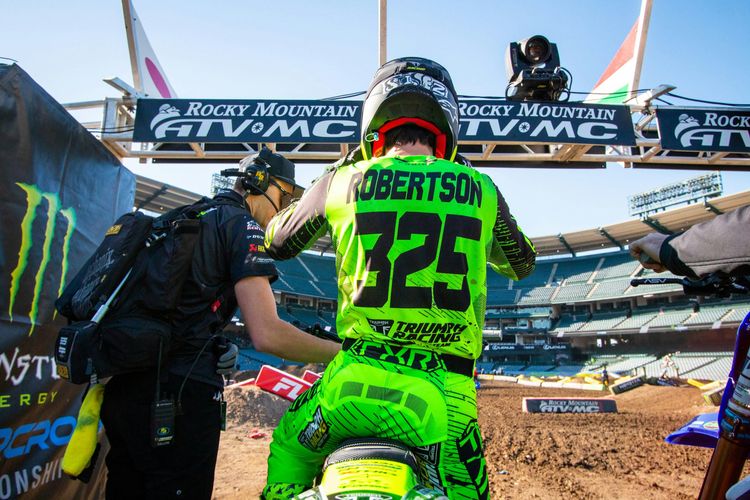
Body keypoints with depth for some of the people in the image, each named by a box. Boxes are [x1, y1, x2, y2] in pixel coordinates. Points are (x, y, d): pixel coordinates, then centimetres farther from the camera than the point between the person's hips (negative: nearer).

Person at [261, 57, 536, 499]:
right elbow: (522, 264, 23)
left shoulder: (344, 181, 1)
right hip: (446, 395, 1)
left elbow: (278, 242, 20)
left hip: (358, 381, 0)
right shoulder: (481, 190, 4)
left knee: (288, 453, 26)